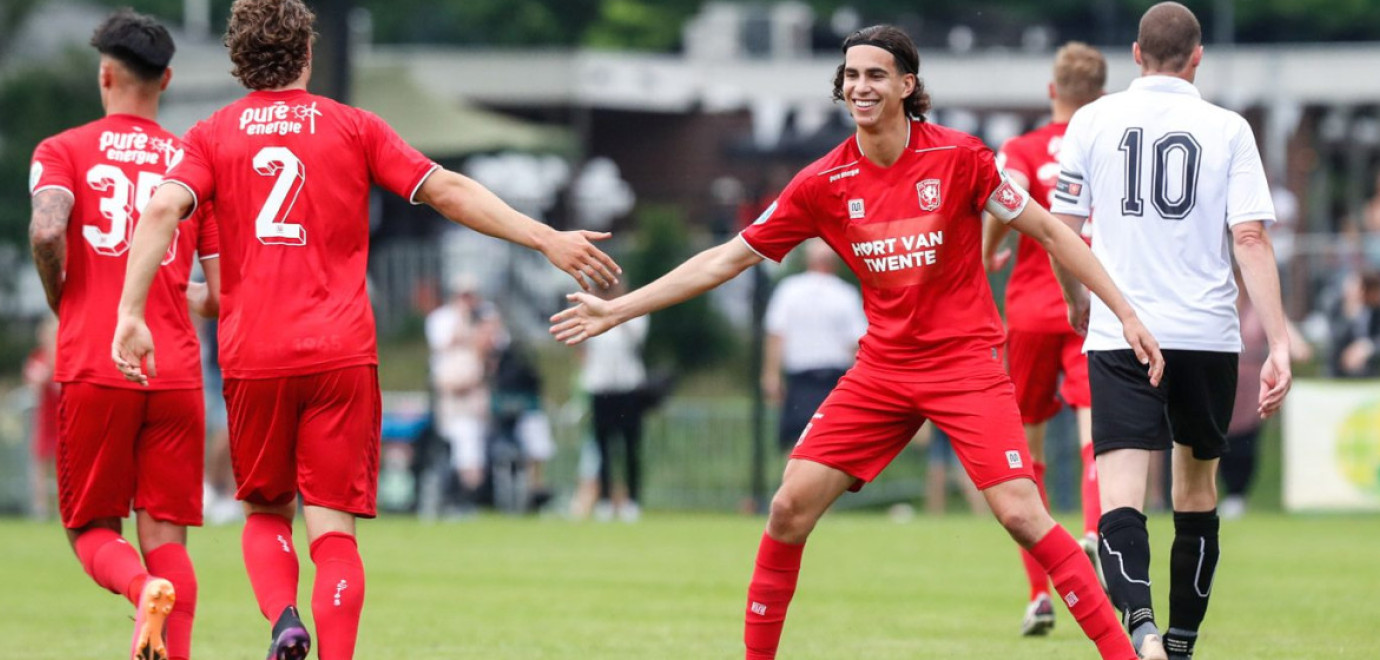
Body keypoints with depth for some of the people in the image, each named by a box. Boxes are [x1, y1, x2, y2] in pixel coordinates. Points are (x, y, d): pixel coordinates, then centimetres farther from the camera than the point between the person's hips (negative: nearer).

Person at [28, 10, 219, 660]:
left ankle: (141, 587, -23)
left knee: (92, 528, 8)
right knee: (166, 535, 5)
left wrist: (60, 301, 2)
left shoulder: (62, 151, 4)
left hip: (93, 369, -2)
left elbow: (47, 229, -17)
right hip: (176, 373, 2)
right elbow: (222, 295, 7)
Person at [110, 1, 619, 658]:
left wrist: (130, 314, -15)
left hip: (252, 358, 1)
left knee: (264, 513, 16)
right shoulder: (352, 127, 7)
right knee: (333, 529, 0)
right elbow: (447, 192, 2)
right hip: (342, 356, -1)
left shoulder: (213, 136, 7)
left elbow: (162, 209, -10)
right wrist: (547, 239, 6)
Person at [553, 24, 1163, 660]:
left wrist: (1126, 313, -5)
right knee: (791, 505, -5)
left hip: (965, 360, -4)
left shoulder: (957, 156, -9)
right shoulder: (824, 184, -1)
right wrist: (615, 310, 4)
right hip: (882, 365, 4)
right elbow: (727, 258, 5)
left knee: (1020, 512, -17)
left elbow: (1048, 231, -1)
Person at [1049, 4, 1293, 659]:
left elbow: (1061, 232, 6)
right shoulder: (1228, 130, 1)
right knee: (1197, 493, 18)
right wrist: (1279, 346, -6)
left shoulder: (1093, 121, 3)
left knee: (1120, 495, -9)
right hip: (1208, 336, 1)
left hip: (1119, 337, -1)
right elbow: (1251, 239, -6)